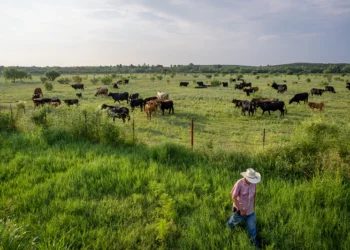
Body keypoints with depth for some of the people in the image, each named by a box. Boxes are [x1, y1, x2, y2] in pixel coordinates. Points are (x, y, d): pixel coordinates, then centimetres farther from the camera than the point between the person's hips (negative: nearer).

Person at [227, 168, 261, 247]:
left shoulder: (253, 183, -14)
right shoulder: (239, 183, -30)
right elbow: (234, 197, -24)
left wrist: (253, 205, 14)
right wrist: (241, 209, -21)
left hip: (250, 210, 4)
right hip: (239, 209, -4)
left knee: (252, 225, 13)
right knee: (235, 221, 24)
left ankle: (254, 239, 36)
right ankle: (230, 224, 58)